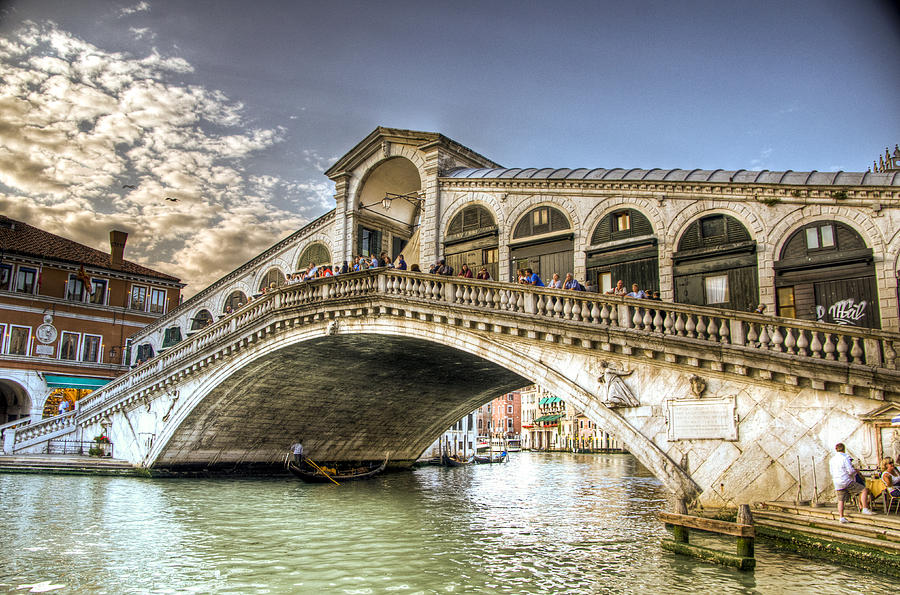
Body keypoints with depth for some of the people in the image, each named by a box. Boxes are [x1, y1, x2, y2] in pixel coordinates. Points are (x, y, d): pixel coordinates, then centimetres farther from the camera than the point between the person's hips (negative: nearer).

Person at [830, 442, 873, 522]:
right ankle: (865, 509, -8)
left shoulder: (832, 460, 12)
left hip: (837, 484, 7)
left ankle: (842, 517, 8)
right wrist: (856, 471, 6)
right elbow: (851, 471, -14)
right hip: (846, 482, -7)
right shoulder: (845, 458, -10)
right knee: (864, 490, -1)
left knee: (840, 500, 10)